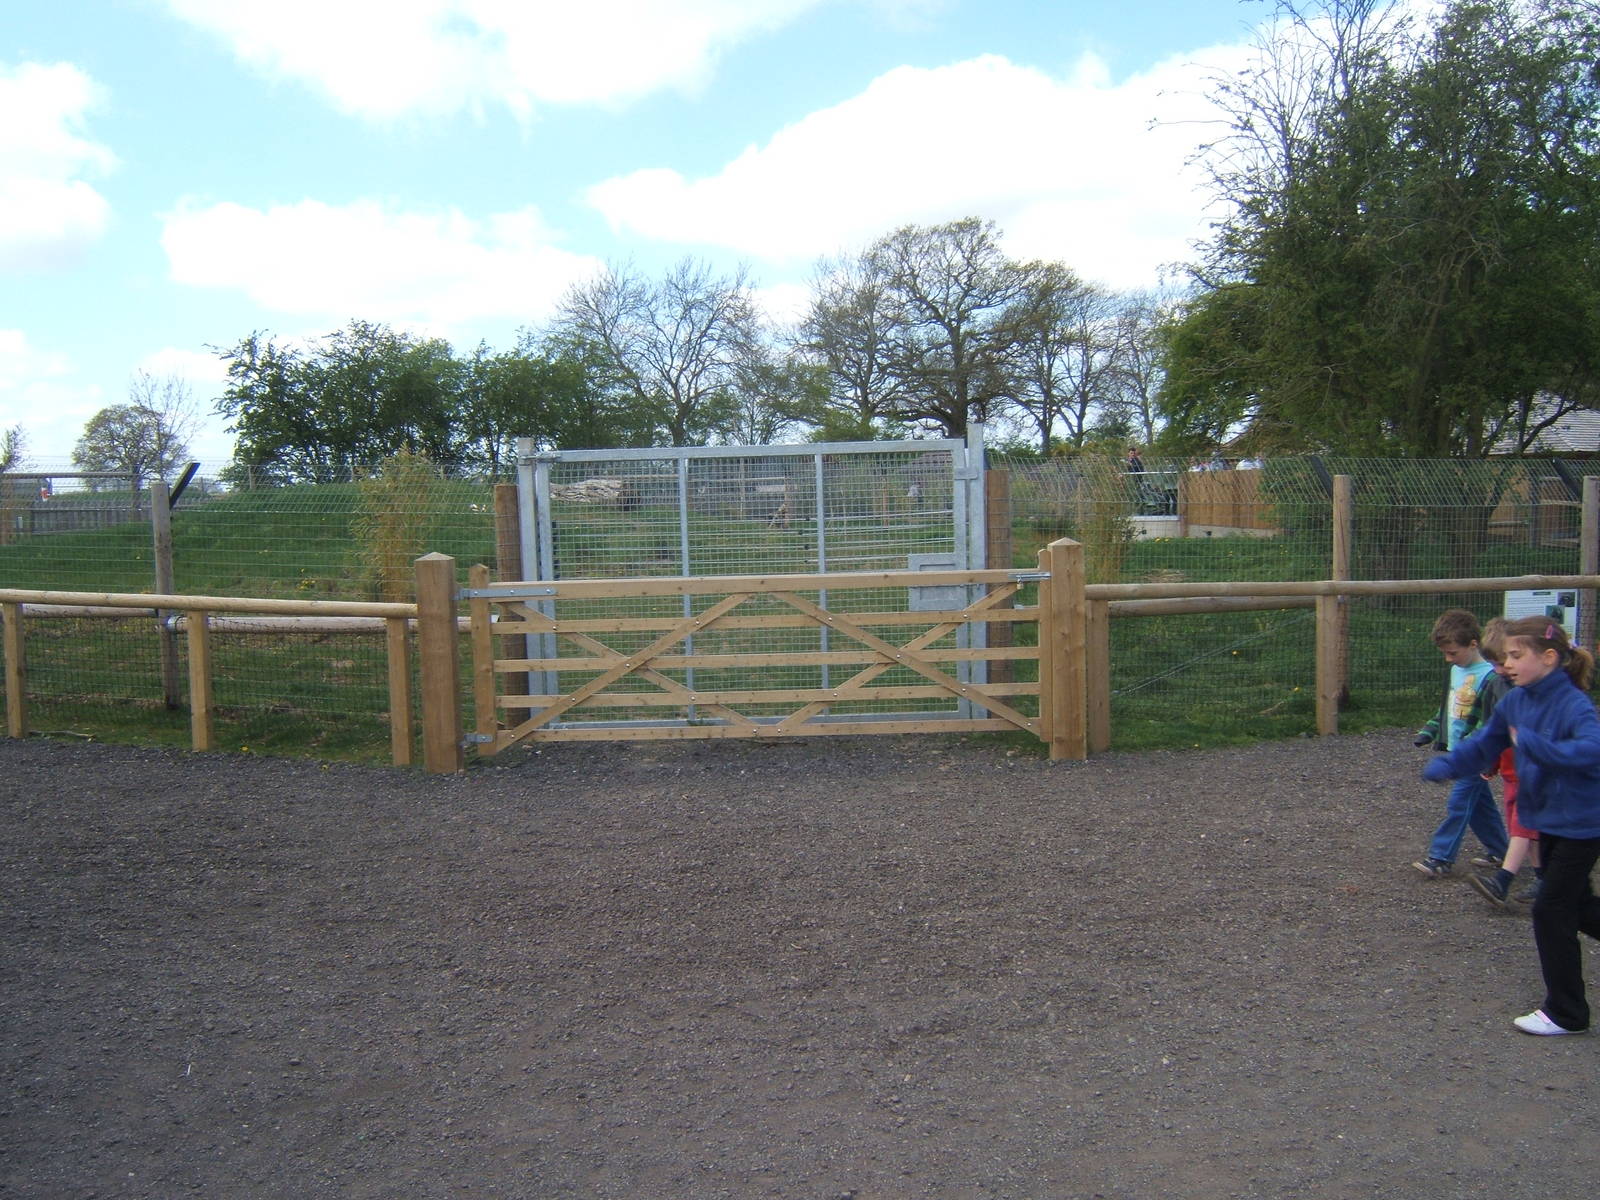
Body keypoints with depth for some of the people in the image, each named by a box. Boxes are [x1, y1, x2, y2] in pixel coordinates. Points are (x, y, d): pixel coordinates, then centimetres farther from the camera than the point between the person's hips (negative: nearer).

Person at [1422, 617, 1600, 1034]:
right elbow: (1485, 744, 10)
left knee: (1551, 910, -1)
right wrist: (1446, 765, -4)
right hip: (1548, 820, 8)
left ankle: (1566, 1013, 14)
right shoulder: (1516, 702, -1)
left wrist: (1531, 743, -44)